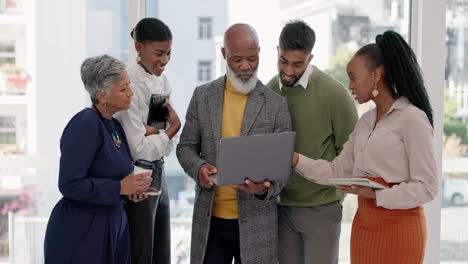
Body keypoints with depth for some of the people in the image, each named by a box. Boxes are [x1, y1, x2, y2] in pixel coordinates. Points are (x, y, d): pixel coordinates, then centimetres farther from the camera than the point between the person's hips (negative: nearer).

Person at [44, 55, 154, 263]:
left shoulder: (114, 125, 8)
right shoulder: (85, 124, -18)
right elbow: (69, 184, -22)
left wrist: (131, 188, 0)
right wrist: (119, 187, -19)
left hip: (113, 226, 8)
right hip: (81, 232, -8)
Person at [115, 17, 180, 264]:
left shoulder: (161, 81, 7)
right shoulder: (131, 86, -17)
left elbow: (170, 145, 1)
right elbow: (139, 149, -21)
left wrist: (154, 130, -19)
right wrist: (172, 129, -10)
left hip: (158, 172, 8)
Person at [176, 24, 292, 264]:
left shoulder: (276, 104, -3)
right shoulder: (202, 96, 3)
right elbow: (186, 146, 8)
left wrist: (266, 189, -22)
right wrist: (198, 168, -14)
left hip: (255, 220, -1)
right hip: (209, 219, 2)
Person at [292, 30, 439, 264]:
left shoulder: (411, 118, -12)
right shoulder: (365, 121, 11)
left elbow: (427, 187, -14)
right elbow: (338, 171, 9)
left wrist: (375, 194, -21)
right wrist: (295, 159, -2)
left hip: (399, 227, -7)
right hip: (364, 224, 7)